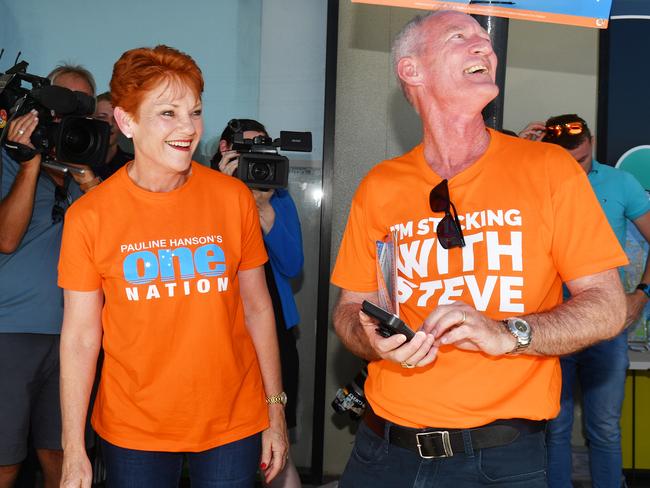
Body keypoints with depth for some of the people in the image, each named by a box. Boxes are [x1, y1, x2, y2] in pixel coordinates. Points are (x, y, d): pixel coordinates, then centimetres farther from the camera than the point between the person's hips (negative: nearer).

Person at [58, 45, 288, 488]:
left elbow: (257, 308, 1)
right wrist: (74, 452, -4)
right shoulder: (89, 217, -8)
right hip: (132, 433, 0)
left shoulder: (234, 198, -5)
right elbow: (80, 337, -4)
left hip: (233, 424, 1)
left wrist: (276, 412, 3)